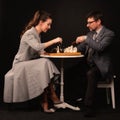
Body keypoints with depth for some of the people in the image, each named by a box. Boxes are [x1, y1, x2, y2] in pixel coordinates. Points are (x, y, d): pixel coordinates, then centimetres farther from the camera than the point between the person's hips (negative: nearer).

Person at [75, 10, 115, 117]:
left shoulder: (109, 34, -8)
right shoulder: (90, 33, 14)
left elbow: (100, 47, -24)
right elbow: (82, 48, 17)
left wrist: (86, 38, -22)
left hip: (101, 66, -7)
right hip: (89, 64, 7)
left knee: (90, 74, -36)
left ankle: (89, 107, -31)